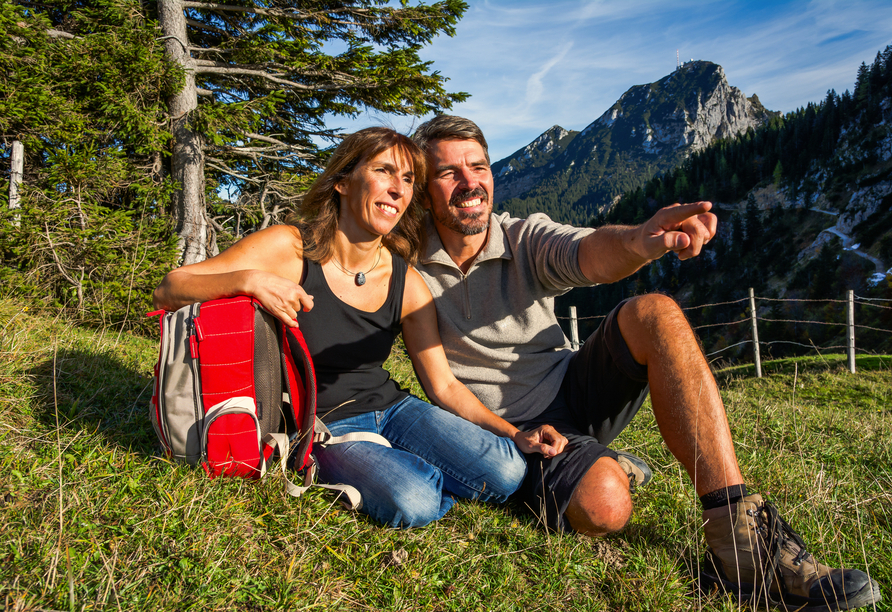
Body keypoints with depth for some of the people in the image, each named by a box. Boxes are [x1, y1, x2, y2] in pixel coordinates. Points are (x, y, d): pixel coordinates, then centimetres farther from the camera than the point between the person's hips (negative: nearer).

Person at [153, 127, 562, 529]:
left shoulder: (407, 285, -4)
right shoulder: (289, 247, -14)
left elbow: (444, 386, 2)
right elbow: (167, 291, -13)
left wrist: (516, 434, -11)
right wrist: (246, 279, -33)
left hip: (391, 407, 4)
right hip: (323, 426, -3)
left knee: (506, 472, -16)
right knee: (413, 503, -31)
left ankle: (409, 467, 7)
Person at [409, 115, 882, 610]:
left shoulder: (526, 239, -5)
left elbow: (591, 253, -24)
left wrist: (637, 243, -49)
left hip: (574, 391, 4)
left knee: (654, 314, -26)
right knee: (604, 505, -36)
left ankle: (740, 536, -24)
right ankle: (602, 465, 3)